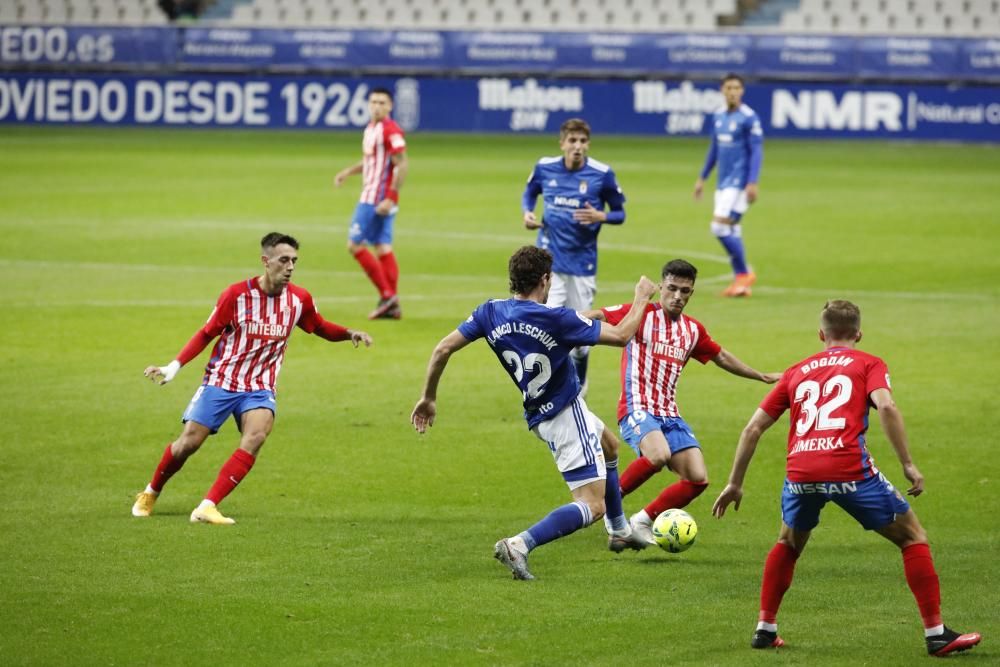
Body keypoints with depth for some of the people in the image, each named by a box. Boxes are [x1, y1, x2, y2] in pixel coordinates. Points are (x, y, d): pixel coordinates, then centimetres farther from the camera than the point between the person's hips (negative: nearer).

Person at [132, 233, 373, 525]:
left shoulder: (299, 299, -1)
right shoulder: (237, 294, -10)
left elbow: (320, 328, 17)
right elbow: (206, 334, -1)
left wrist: (349, 334, -2)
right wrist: (174, 366, -9)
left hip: (260, 389, 2)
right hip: (220, 381, -2)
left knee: (256, 436, -27)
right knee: (188, 443, -5)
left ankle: (207, 507, -30)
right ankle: (151, 493, 25)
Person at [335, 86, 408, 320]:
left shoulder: (391, 131, -16)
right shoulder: (371, 128, 13)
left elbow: (401, 165, -20)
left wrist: (390, 198, -23)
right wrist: (348, 171, 16)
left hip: (377, 200, -9)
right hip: (370, 196, 9)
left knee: (354, 244, -7)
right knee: (383, 247, 6)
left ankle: (386, 294, -7)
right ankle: (392, 305, 5)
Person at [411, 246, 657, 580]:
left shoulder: (491, 313, -8)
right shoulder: (557, 319, -25)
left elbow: (443, 349, -7)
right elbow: (621, 335, -18)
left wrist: (428, 397, 6)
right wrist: (642, 297, -1)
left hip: (538, 416, 8)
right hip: (566, 417, -8)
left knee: (608, 445, 35)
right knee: (592, 506, -7)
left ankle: (620, 531, 48)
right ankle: (519, 545, -25)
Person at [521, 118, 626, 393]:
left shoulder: (602, 174, -7)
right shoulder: (545, 168, -2)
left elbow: (619, 213, 3)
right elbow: (529, 193, 18)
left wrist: (600, 217, -18)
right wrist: (527, 213, -2)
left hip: (583, 260, 0)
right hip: (549, 258, 0)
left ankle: (579, 383, 33)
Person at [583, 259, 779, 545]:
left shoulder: (693, 330, 15)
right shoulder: (643, 314, -3)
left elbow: (721, 357, 31)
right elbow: (596, 317, -10)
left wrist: (762, 376, 39)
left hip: (670, 415, 7)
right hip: (638, 409, -7)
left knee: (698, 479, -6)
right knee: (659, 455, -36)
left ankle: (643, 521, 10)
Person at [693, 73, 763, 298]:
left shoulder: (749, 118, -11)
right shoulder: (718, 116, 11)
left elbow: (756, 151, -13)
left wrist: (752, 183, -20)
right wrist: (702, 178, 22)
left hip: (739, 182, -7)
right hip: (723, 182, 7)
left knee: (720, 226, -14)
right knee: (731, 232, 7)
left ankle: (744, 273, -3)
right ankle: (741, 280, 13)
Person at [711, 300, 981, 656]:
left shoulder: (797, 371, 25)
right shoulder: (868, 364, 15)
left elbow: (752, 429, 22)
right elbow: (886, 406, -6)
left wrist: (735, 483, 27)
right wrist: (908, 464, -6)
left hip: (800, 472, 3)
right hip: (850, 468, -3)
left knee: (789, 543, 32)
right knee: (912, 537, 12)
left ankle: (765, 629, 28)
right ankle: (936, 634, 6)